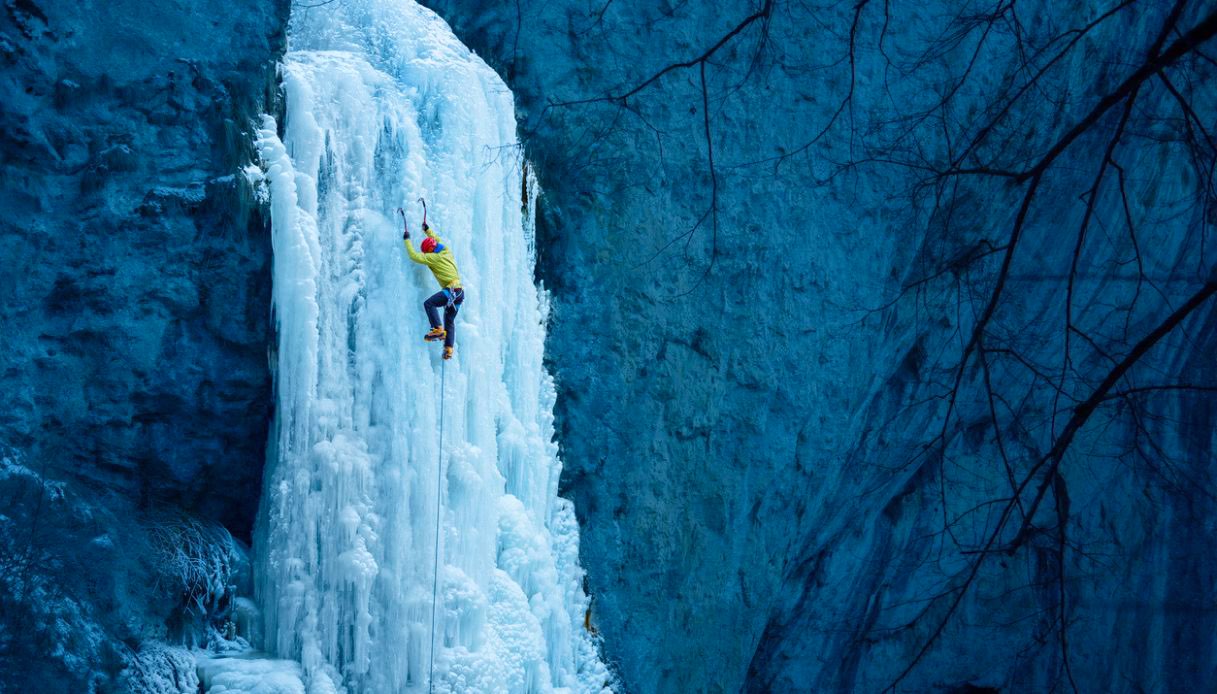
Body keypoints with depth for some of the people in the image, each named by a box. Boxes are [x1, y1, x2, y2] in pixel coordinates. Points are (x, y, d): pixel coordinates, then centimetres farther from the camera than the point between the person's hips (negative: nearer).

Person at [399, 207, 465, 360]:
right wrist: (427, 230, 46)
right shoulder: (447, 252, 17)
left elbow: (414, 256, -3)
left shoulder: (434, 258, -6)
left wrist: (407, 239, 7)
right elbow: (437, 240, 37)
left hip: (451, 290, -9)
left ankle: (438, 330, -27)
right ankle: (449, 348, 4)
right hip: (460, 293, 9)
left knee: (429, 303, -17)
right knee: (450, 320, 13)